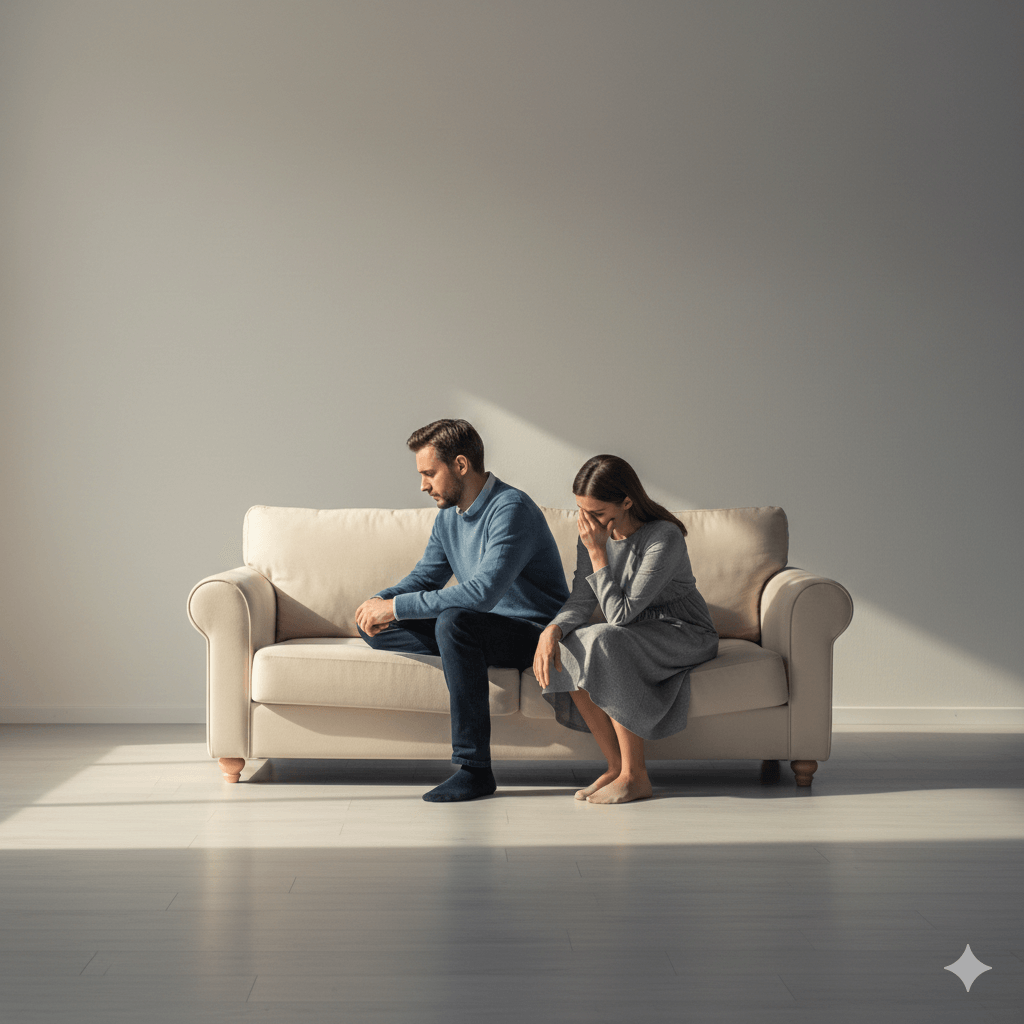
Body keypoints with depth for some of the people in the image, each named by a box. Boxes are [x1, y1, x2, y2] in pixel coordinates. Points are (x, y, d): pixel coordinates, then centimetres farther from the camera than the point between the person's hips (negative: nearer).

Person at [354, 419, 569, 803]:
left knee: (455, 621, -39)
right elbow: (425, 577, 14)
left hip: (535, 632, -8)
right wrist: (380, 602, -9)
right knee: (372, 624, -1)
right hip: (483, 628, 8)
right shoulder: (449, 516, 7)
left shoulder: (511, 509, -22)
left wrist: (396, 607, -29)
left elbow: (482, 593, -33)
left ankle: (475, 770, -34)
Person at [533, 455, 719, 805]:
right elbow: (581, 602, -4)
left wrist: (598, 553, -27)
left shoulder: (664, 538, -24)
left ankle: (635, 776, -25)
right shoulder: (593, 535, -3)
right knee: (567, 651, -23)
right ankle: (616, 765, -13)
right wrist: (551, 630, -25)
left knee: (605, 642, -34)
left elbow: (620, 614, -27)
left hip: (686, 635, -6)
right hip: (634, 634, 7)